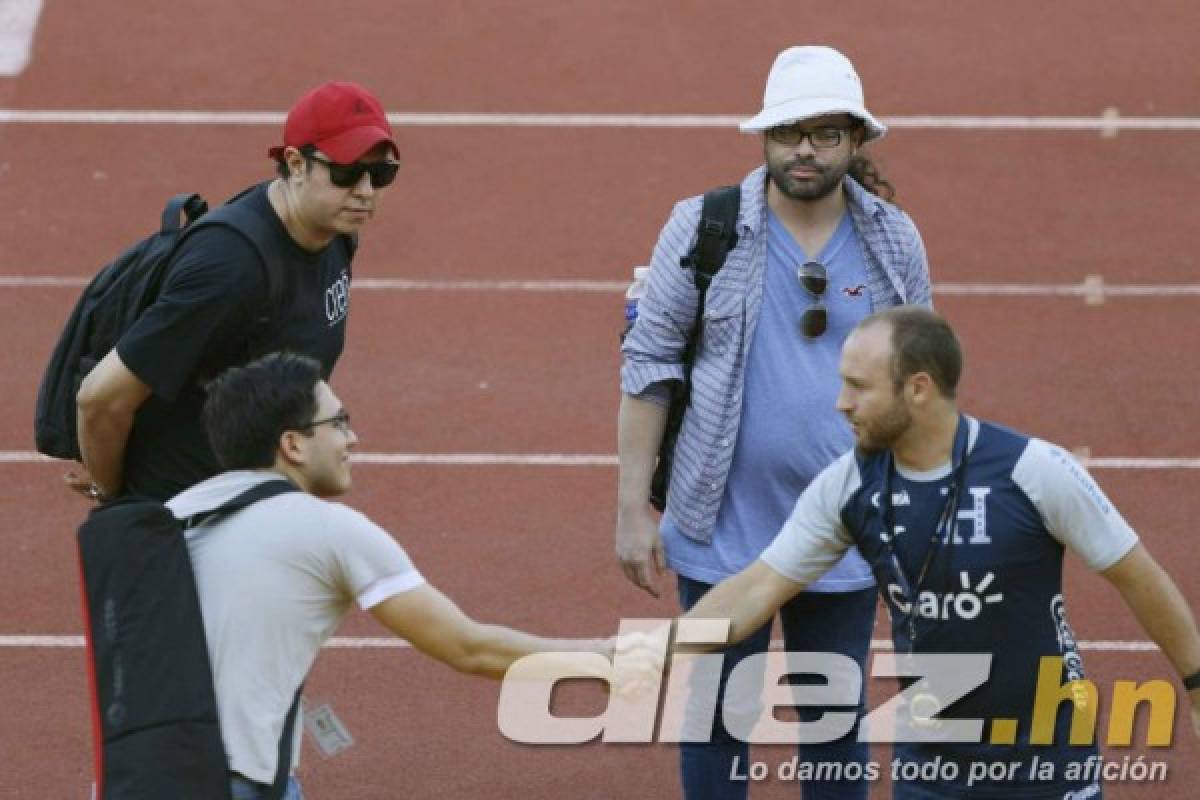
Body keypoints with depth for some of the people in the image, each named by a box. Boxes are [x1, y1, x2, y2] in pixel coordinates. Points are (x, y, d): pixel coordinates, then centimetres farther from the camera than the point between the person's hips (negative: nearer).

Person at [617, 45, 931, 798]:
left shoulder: (895, 242, 2)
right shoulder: (703, 227, -5)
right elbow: (648, 366, -3)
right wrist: (633, 510, -6)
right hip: (723, 533, -2)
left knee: (838, 722, 10)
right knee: (718, 714, 6)